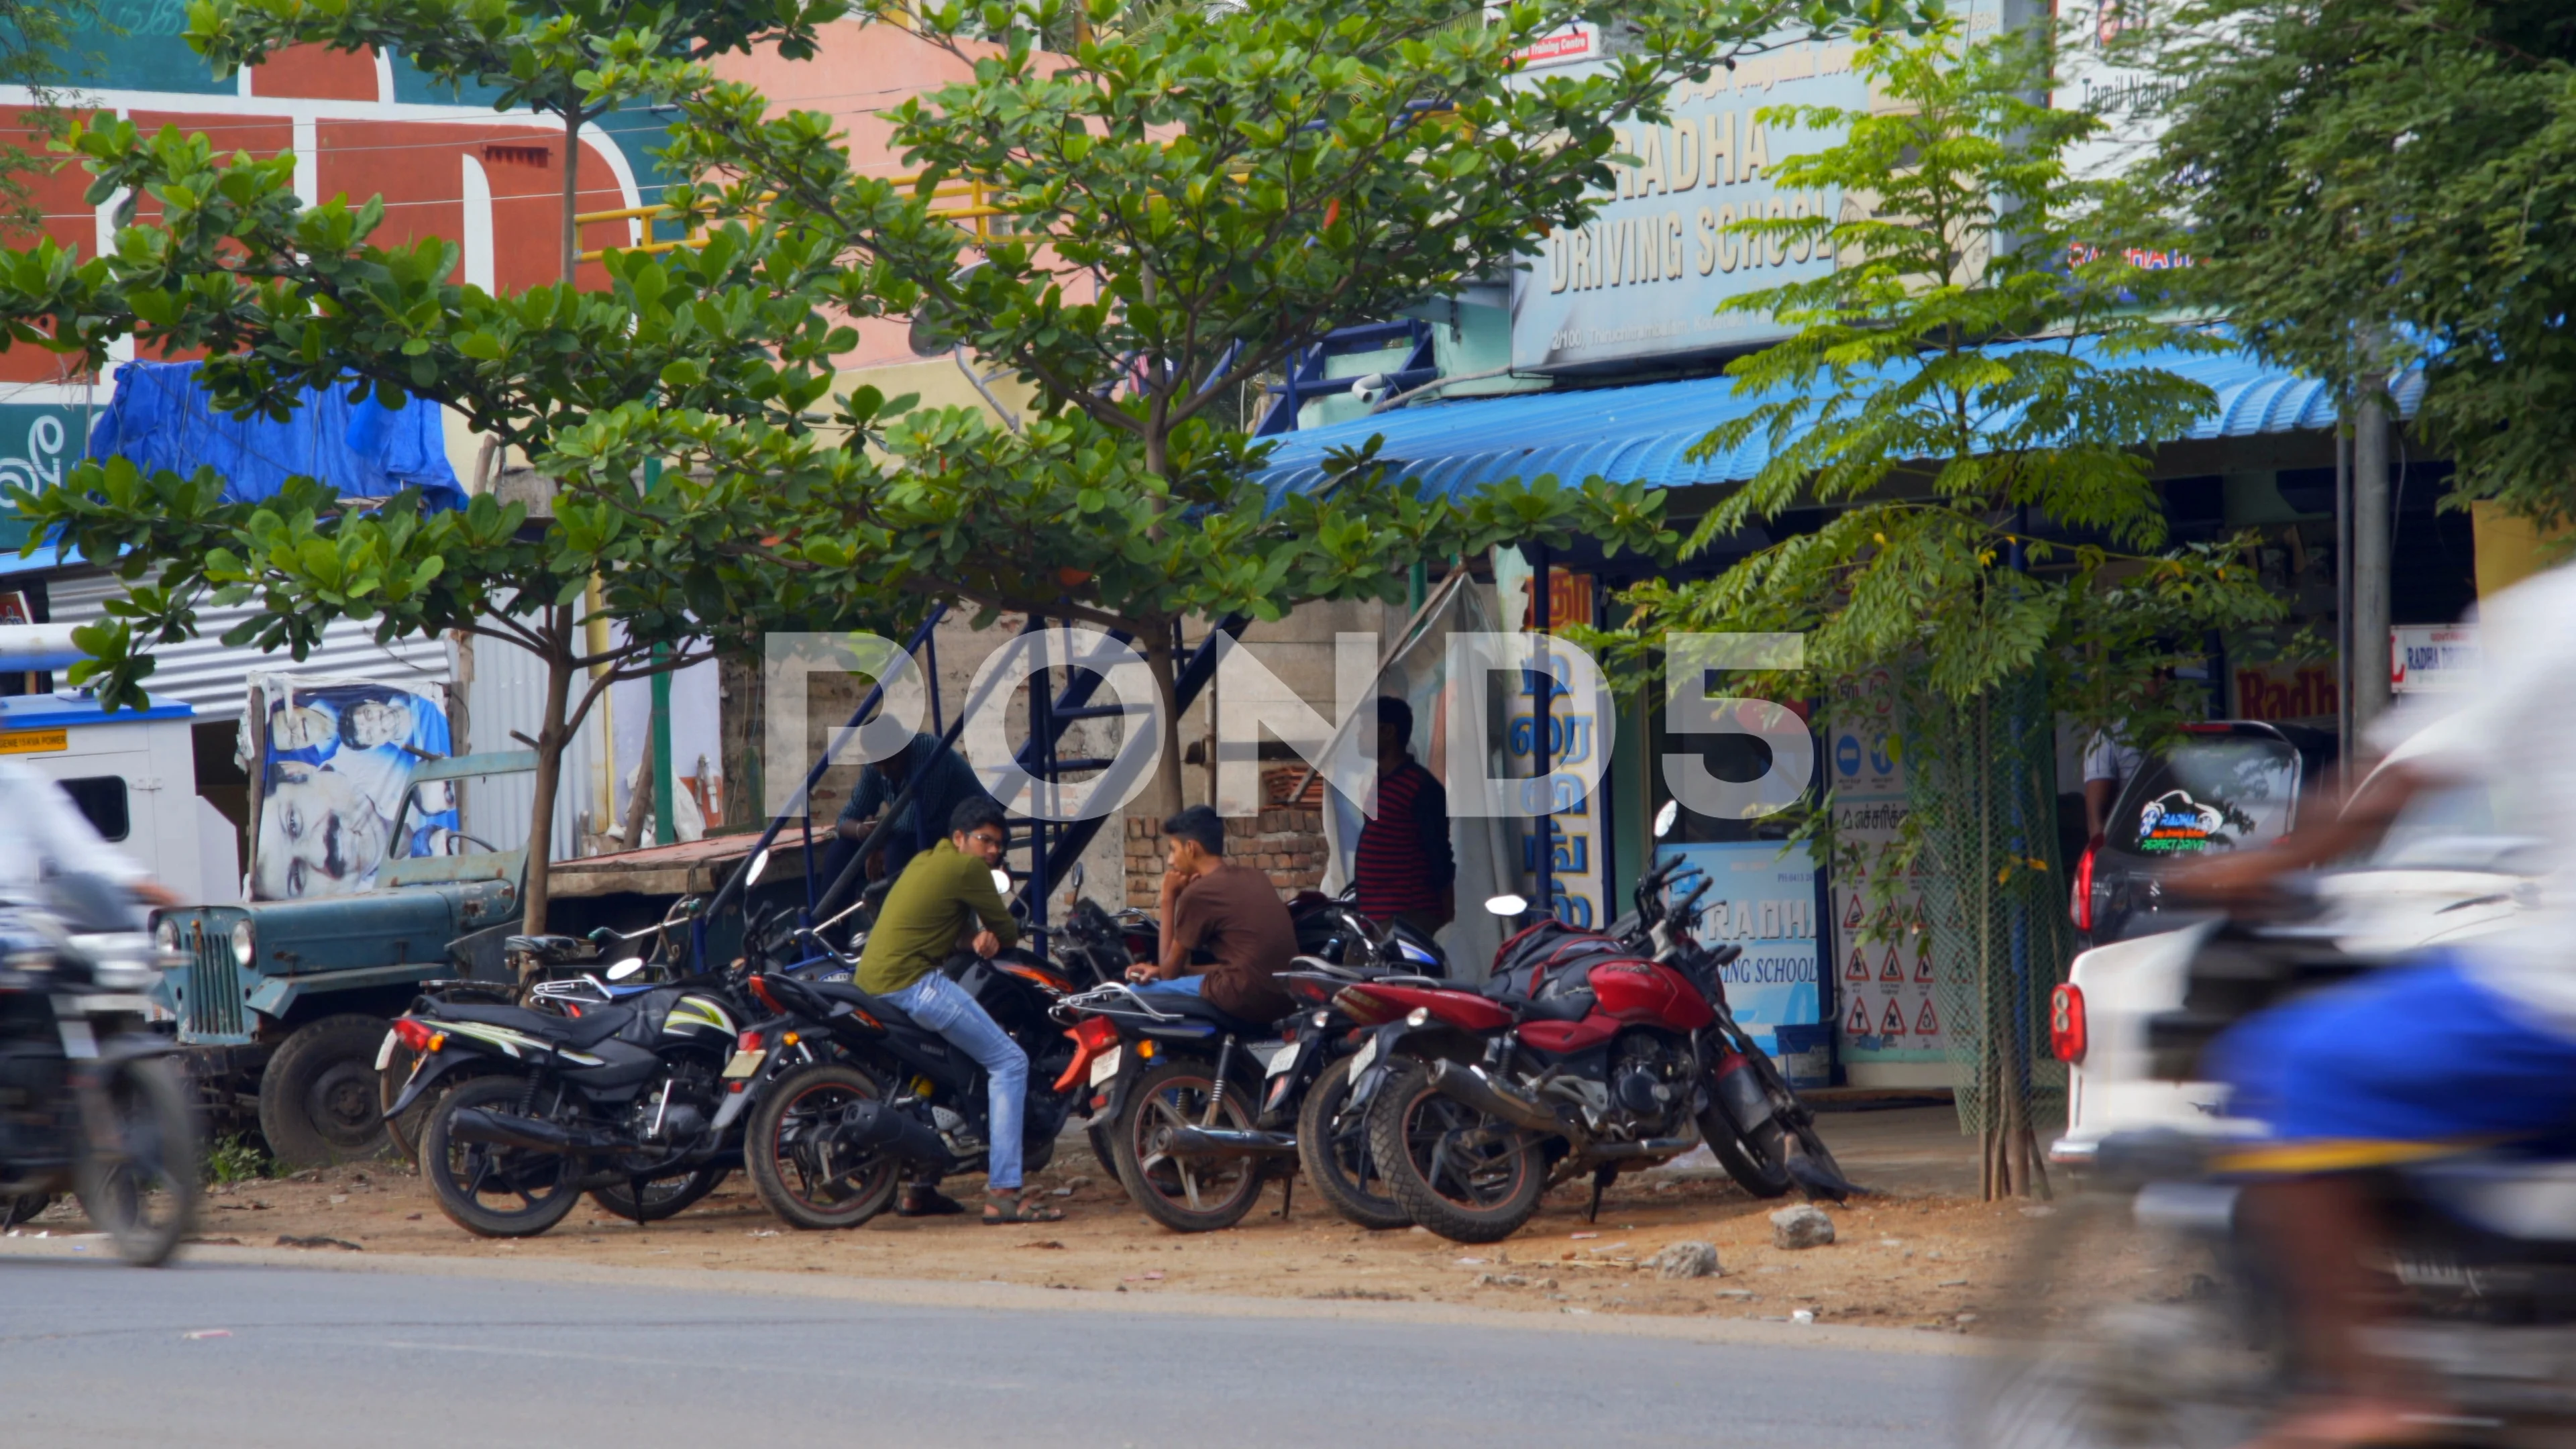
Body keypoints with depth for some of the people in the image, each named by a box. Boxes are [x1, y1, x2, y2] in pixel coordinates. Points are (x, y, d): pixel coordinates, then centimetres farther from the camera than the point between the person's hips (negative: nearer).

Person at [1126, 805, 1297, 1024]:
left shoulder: (1198, 893, -5)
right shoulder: (1254, 878, 18)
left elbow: (1170, 971, 6)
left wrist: (1168, 899, 11)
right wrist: (1161, 971, 18)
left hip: (1246, 998, -8)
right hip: (1286, 997, 8)